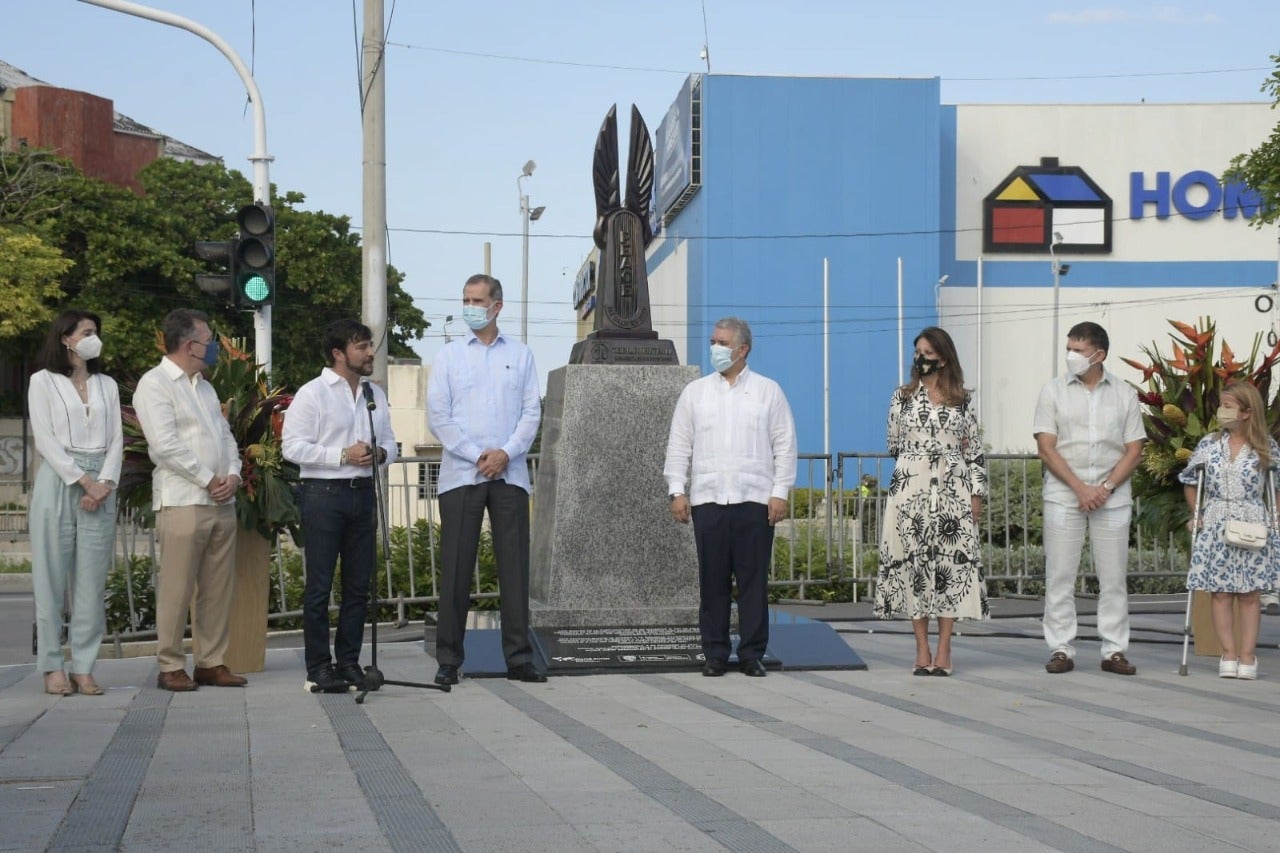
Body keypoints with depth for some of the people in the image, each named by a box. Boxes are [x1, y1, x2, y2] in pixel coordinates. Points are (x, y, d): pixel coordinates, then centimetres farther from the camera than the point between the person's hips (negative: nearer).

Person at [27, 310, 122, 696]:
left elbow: (116, 440, 10)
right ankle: (52, 667, 0)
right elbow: (45, 439, -4)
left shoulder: (107, 385, 17)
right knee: (52, 577, -3)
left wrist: (105, 483, -7)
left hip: (101, 487, 3)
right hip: (59, 482, -3)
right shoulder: (43, 381, 5)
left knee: (92, 580, -1)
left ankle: (84, 667, 1)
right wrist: (82, 480, -12)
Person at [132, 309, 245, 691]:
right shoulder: (155, 384, -4)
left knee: (218, 588, 6)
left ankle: (211, 662, 12)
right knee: (177, 589, -5)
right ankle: (170, 666, 1)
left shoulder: (204, 387, 21)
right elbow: (166, 445, -13)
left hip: (222, 501, 7)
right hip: (182, 501, -7)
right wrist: (208, 480, -11)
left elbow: (226, 435, 18)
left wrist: (233, 475, -1)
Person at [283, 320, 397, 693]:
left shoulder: (375, 394, 14)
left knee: (358, 585, 8)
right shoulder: (312, 394, -5)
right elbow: (292, 446, -12)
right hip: (323, 494, -6)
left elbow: (390, 441, 20)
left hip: (362, 493, 6)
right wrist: (343, 456, -17)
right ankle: (318, 666, 4)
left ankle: (349, 661, 17)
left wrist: (380, 452, -4)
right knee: (319, 585, -2)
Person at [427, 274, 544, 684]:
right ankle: (448, 660, 4)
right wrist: (476, 455, -9)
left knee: (514, 565, 1)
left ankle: (519, 657, 6)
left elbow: (532, 412, 5)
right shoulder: (449, 355, 7)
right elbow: (437, 415, 0)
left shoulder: (520, 355, 10)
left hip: (510, 474, 1)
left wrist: (507, 453, -10)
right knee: (456, 568, -1)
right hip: (460, 474, -1)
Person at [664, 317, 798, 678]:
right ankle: (715, 653, 7)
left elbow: (785, 445, 5)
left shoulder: (768, 391, 8)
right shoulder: (695, 392, 12)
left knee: (753, 579, 0)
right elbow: (679, 445, 10)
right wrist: (677, 491, 1)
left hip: (755, 499, -1)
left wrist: (780, 492, -3)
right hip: (707, 499, 1)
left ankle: (752, 653, 6)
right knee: (712, 580, 1)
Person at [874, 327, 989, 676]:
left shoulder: (963, 399, 7)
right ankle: (922, 650, 3)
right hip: (911, 489, 0)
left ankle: (943, 650, 2)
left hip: (953, 490, 0)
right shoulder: (903, 396, 7)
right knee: (914, 562, -2)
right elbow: (894, 445, 12)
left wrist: (977, 493, 2)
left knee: (952, 562, -3)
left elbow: (975, 451, 7)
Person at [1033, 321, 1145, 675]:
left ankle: (1114, 651, 8)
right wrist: (1080, 487, -12)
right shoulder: (1054, 391, 3)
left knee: (1113, 577, 2)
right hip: (1063, 496, -1)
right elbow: (1046, 446, -3)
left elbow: (1134, 450, 4)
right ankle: (1061, 650, 5)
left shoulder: (1124, 394, 7)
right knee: (1060, 576, -1)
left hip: (1112, 497, 1)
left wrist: (1106, 488, -10)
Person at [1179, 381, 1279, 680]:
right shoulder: (1209, 444, 3)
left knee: (1250, 594, 2)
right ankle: (1228, 655, 4)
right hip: (1216, 527, 1)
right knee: (1221, 593, 0)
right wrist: (1197, 515, 7)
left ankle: (1247, 657, 5)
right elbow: (1189, 481, 13)